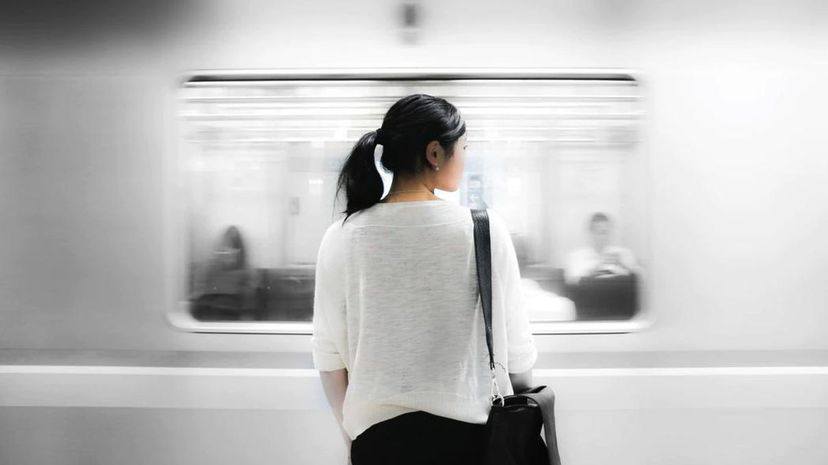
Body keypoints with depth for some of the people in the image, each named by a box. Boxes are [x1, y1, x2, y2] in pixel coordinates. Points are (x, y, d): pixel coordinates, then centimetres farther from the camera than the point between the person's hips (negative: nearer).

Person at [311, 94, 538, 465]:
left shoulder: (341, 238, -5)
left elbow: (328, 353, -1)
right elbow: (515, 345, -6)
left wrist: (350, 431, 13)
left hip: (378, 431, 2)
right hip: (468, 430, -1)